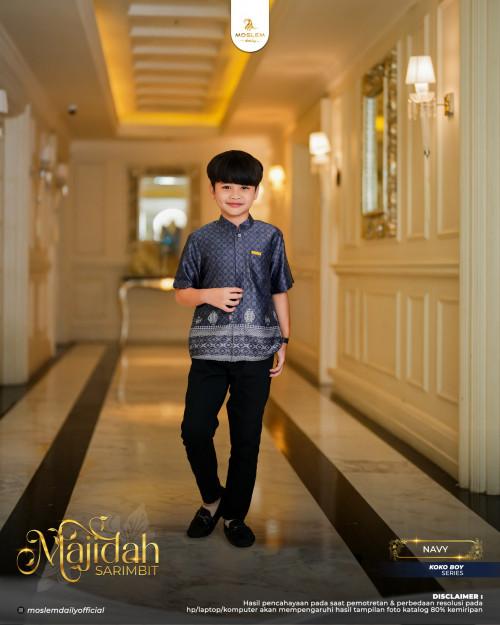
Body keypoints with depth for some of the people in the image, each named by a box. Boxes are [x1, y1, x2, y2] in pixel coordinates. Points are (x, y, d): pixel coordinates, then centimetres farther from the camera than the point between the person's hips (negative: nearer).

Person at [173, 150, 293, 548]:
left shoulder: (270, 237, 7)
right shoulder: (201, 239, 6)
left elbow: (280, 292, 11)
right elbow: (181, 293, 9)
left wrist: (284, 341, 8)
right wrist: (209, 295, -10)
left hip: (256, 351, 0)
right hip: (209, 349, 0)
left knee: (247, 437, 4)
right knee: (195, 429, -5)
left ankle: (235, 515, 19)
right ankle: (212, 498, 21)